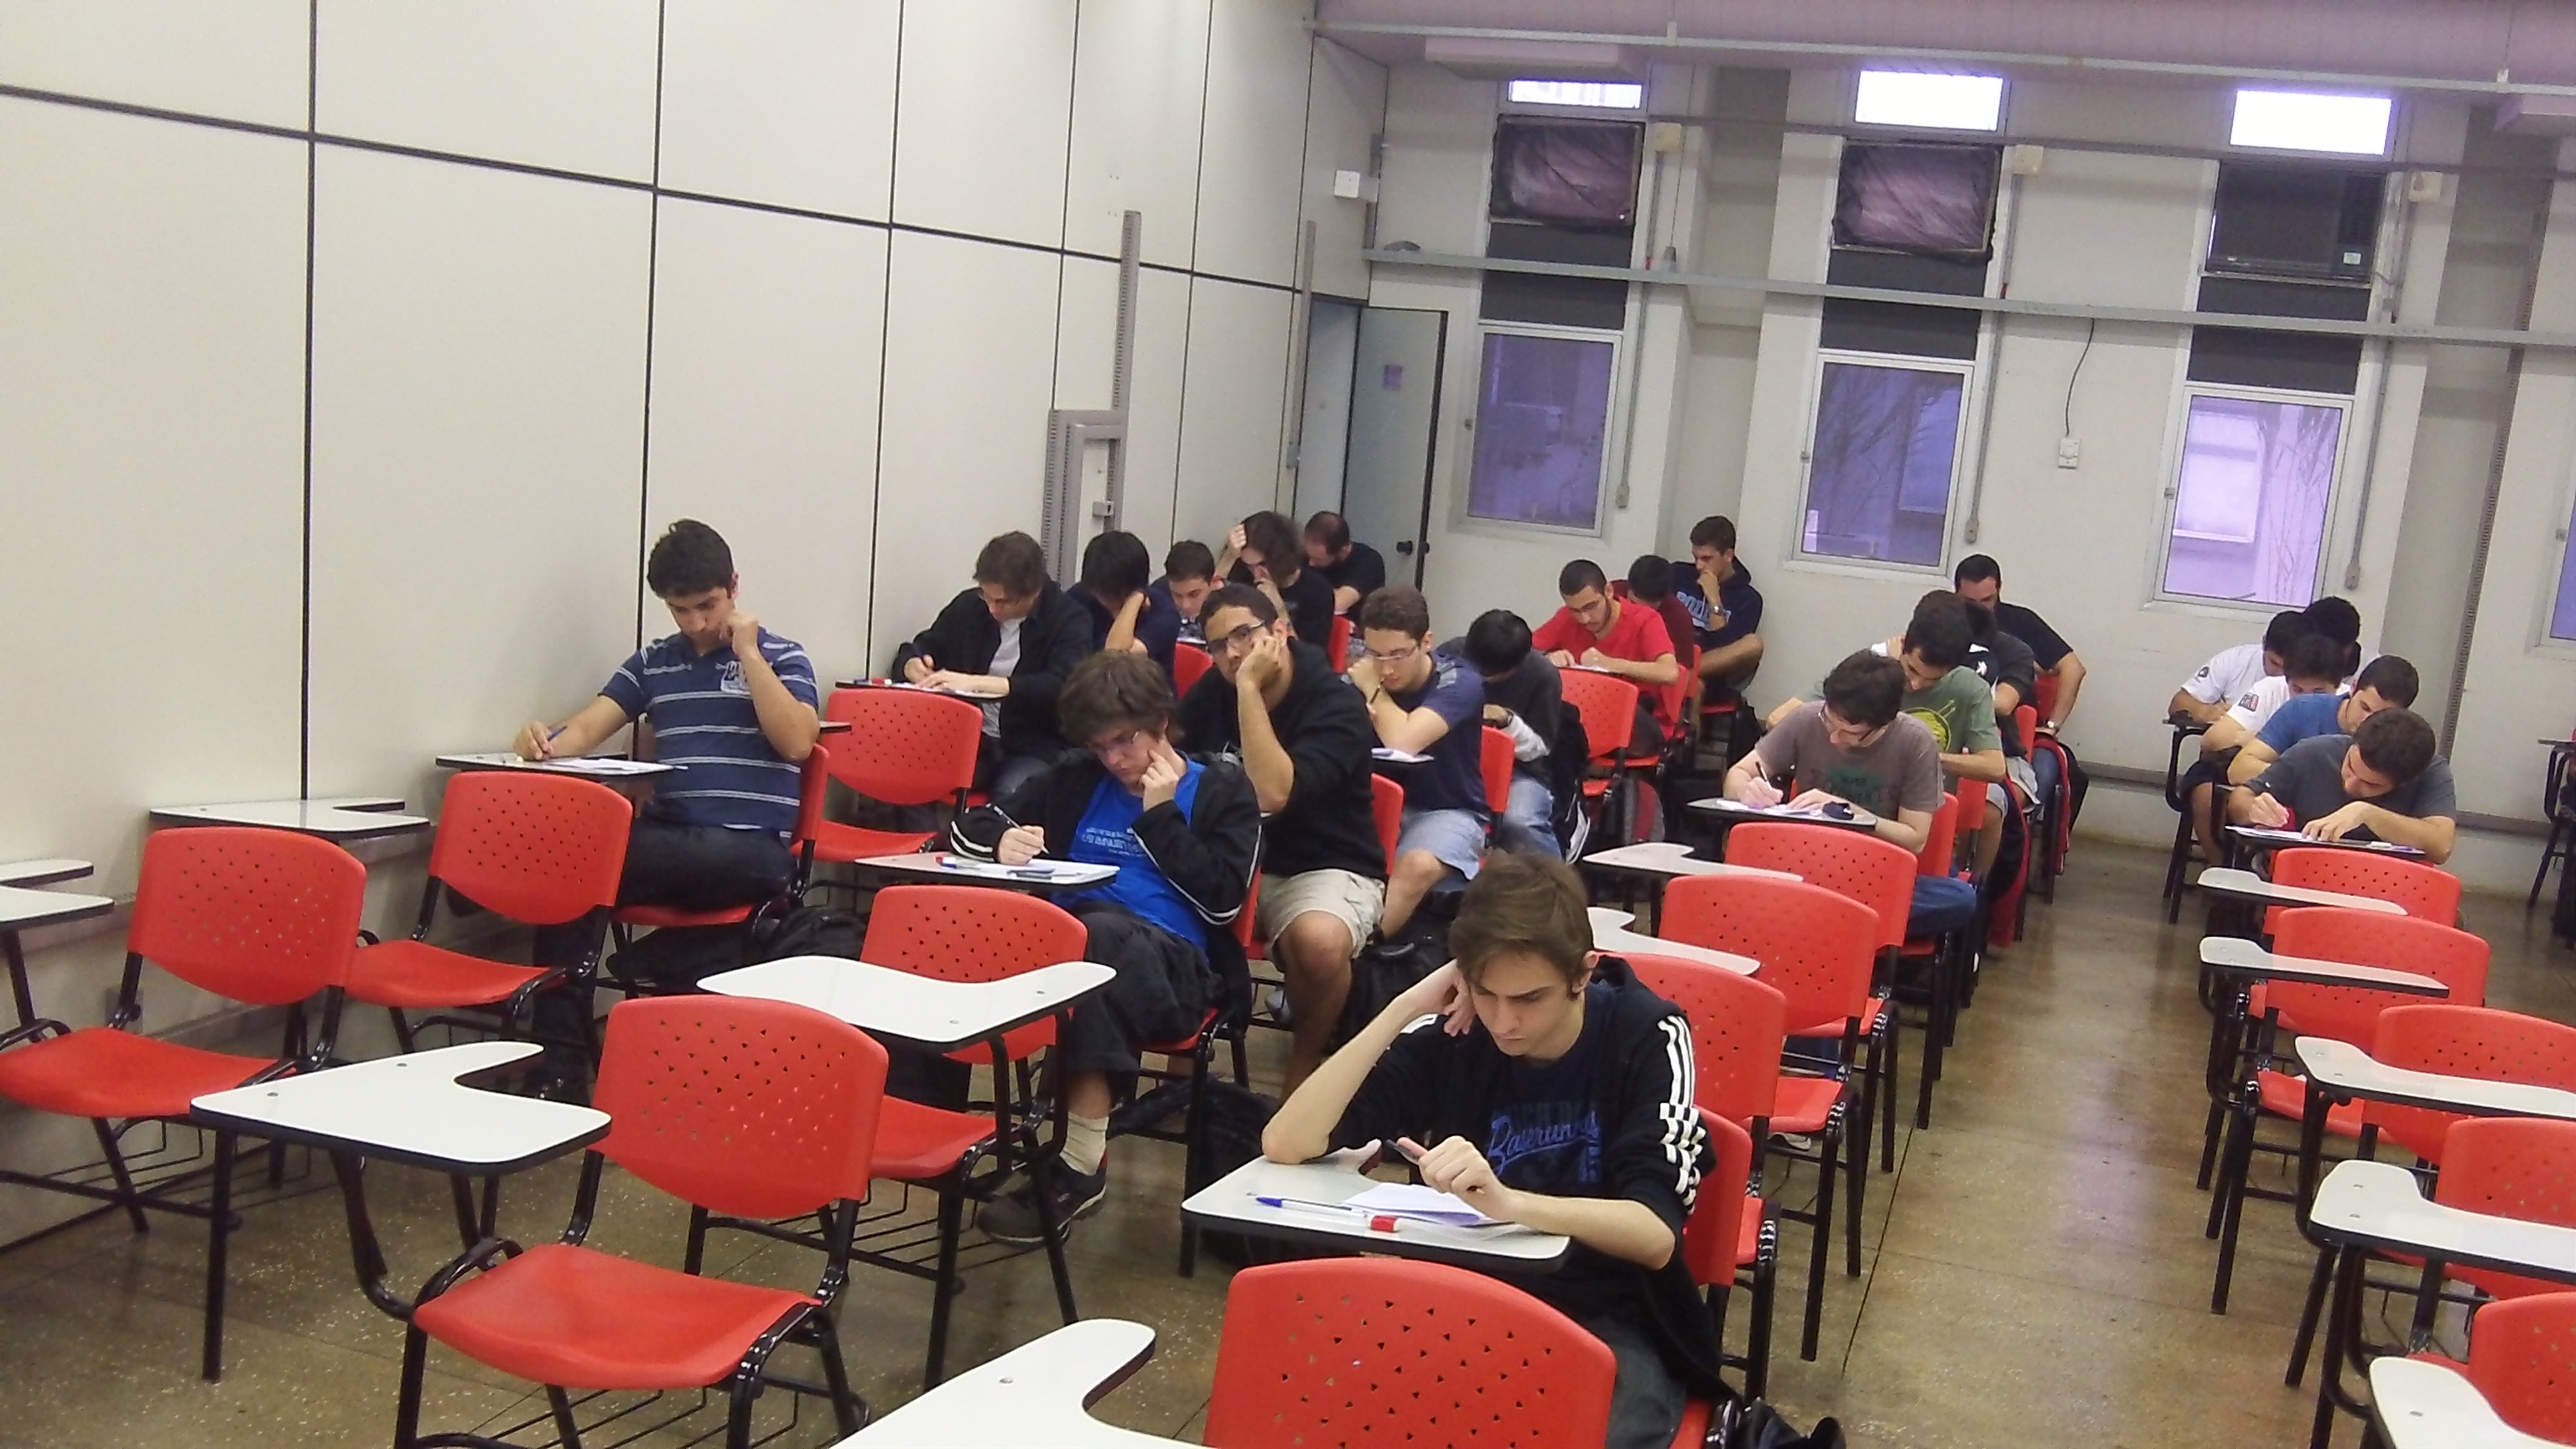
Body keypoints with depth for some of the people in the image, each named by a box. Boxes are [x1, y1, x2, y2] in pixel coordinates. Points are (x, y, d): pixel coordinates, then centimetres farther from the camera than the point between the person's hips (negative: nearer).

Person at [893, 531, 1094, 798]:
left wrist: (976, 683, -24)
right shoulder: (970, 605, 9)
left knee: (1010, 795, -36)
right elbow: (911, 654, 18)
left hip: (1034, 748, -3)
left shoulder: (1070, 620, -3)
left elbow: (1062, 686, -19)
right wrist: (913, 666, -8)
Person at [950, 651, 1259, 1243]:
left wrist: (1160, 816, 0)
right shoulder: (1077, 779, 23)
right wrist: (1002, 840, -3)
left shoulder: (1221, 789, 12)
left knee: (1100, 932, -40)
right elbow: (970, 826, 19)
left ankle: (1082, 1166, -36)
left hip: (1170, 963, -3)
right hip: (1061, 947, 3)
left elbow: (1221, 902, 0)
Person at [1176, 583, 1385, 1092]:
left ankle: (1303, 1069, -9)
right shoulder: (1212, 691, 3)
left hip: (1325, 869, -5)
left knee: (1319, 941, -38)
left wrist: (1250, 687, -28)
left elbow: (1273, 794, -29)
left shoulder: (1337, 704, -17)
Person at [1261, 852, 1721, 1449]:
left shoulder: (1646, 1036, -12)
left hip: (1608, 1320, -2)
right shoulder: (1450, 1034, -6)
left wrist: (1508, 1202, -41)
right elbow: (1285, 1144, -13)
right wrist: (1403, 1010, -21)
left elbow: (1655, 1236, -23)